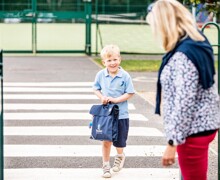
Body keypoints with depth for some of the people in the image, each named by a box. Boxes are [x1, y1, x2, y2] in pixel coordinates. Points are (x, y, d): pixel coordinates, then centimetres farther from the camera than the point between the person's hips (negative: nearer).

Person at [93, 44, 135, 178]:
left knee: (119, 142, 12)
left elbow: (130, 93, -10)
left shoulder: (125, 76, -12)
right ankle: (106, 166, 18)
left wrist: (116, 99, -21)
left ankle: (120, 156, 44)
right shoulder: (101, 75, -5)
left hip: (121, 114, -1)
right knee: (106, 141, 3)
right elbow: (96, 89, 8)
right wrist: (102, 97, -10)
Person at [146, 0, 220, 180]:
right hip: (203, 124, 10)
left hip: (193, 130, -10)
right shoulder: (198, 42, 3)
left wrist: (172, 142, -22)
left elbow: (183, 104, -26)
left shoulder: (183, 56, -26)